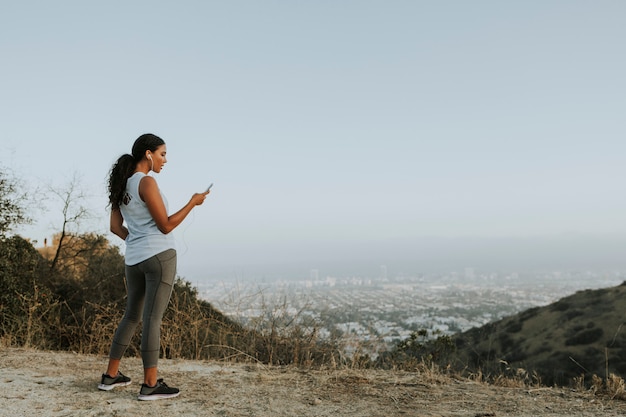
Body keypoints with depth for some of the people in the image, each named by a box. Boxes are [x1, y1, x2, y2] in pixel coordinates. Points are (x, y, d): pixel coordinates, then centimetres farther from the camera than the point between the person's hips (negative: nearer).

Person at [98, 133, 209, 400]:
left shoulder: (122, 185, 12)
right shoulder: (147, 182, -13)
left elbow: (115, 227, 15)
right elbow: (166, 226, -13)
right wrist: (192, 203, -6)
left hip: (134, 260, 9)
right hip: (159, 256, -8)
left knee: (132, 316, 18)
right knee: (153, 318, -6)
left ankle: (111, 375, 24)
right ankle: (150, 385, 0)